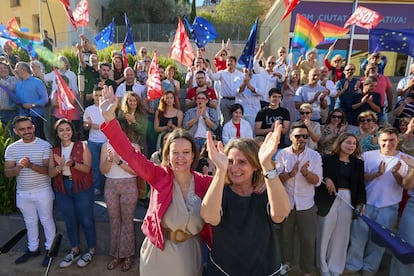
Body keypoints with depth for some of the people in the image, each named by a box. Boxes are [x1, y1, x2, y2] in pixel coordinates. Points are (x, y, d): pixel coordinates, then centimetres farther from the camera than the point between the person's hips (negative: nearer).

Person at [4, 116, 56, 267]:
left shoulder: (44, 145, -12)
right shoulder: (11, 148, -1)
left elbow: (48, 170, -16)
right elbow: (7, 173, -3)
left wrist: (31, 165, -33)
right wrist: (19, 167, -25)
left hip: (43, 191, -4)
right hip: (22, 192, 4)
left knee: (46, 220, 10)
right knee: (30, 222, 20)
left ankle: (50, 249, 26)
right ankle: (32, 248, 37)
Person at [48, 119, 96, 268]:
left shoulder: (82, 146, -5)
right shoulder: (54, 150, 7)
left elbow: (87, 168, -12)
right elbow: (51, 173, 1)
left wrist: (72, 164, -29)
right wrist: (60, 167, -21)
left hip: (82, 189, -4)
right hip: (62, 190, 4)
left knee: (86, 220, 4)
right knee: (70, 221, 16)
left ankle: (91, 250, 23)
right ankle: (75, 251, 33)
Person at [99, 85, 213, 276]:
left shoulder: (202, 182, -10)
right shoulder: (159, 176, -16)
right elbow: (131, 155, -27)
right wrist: (109, 119, -37)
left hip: (190, 251, 2)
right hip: (158, 251, -1)